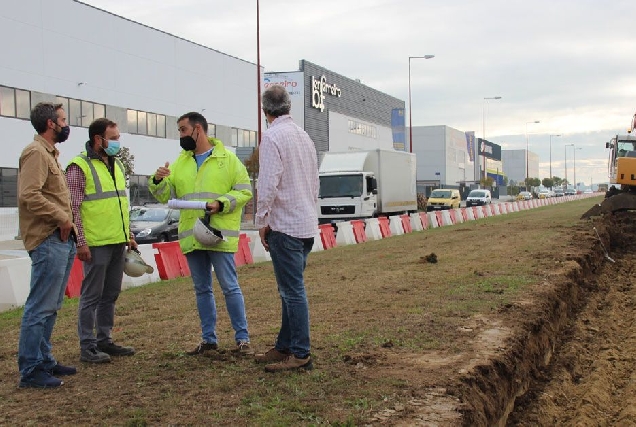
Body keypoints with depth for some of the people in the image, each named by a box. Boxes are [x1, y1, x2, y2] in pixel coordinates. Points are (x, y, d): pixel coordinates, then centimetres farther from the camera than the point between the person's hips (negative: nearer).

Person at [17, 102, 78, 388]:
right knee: (40, 308, -7)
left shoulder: (49, 153, 20)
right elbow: (29, 195, -23)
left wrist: (66, 222, 6)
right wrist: (61, 218, -16)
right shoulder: (36, 153, -10)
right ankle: (31, 371, -1)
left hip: (61, 241, 10)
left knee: (50, 308, 15)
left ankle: (45, 361, 23)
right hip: (48, 242, -10)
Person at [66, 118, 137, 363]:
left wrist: (129, 235, 19)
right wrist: (80, 242, -17)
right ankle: (87, 347, 7)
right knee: (92, 296, -1)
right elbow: (73, 208, -13)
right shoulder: (79, 166, -8)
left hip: (118, 243, 8)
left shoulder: (116, 165, 17)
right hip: (96, 244, -8)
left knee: (111, 295, 13)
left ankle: (105, 341, 23)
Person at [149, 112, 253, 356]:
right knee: (202, 289, 11)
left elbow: (244, 192, -3)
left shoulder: (227, 159, 0)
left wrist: (221, 203, -17)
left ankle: (242, 338, 5)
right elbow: (167, 196, 12)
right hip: (191, 236, 5)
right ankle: (209, 339, 20)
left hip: (219, 234, -5)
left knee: (229, 287, -3)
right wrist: (158, 181, -8)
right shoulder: (180, 163, 15)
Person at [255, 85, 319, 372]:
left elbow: (268, 184, -18)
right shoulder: (304, 136, 15)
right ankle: (284, 347, 22)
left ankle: (301, 354, -2)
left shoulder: (273, 137, -11)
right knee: (290, 290, 14)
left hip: (285, 226, -9)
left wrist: (263, 221, -9)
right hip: (307, 224, 9)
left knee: (293, 291, -6)